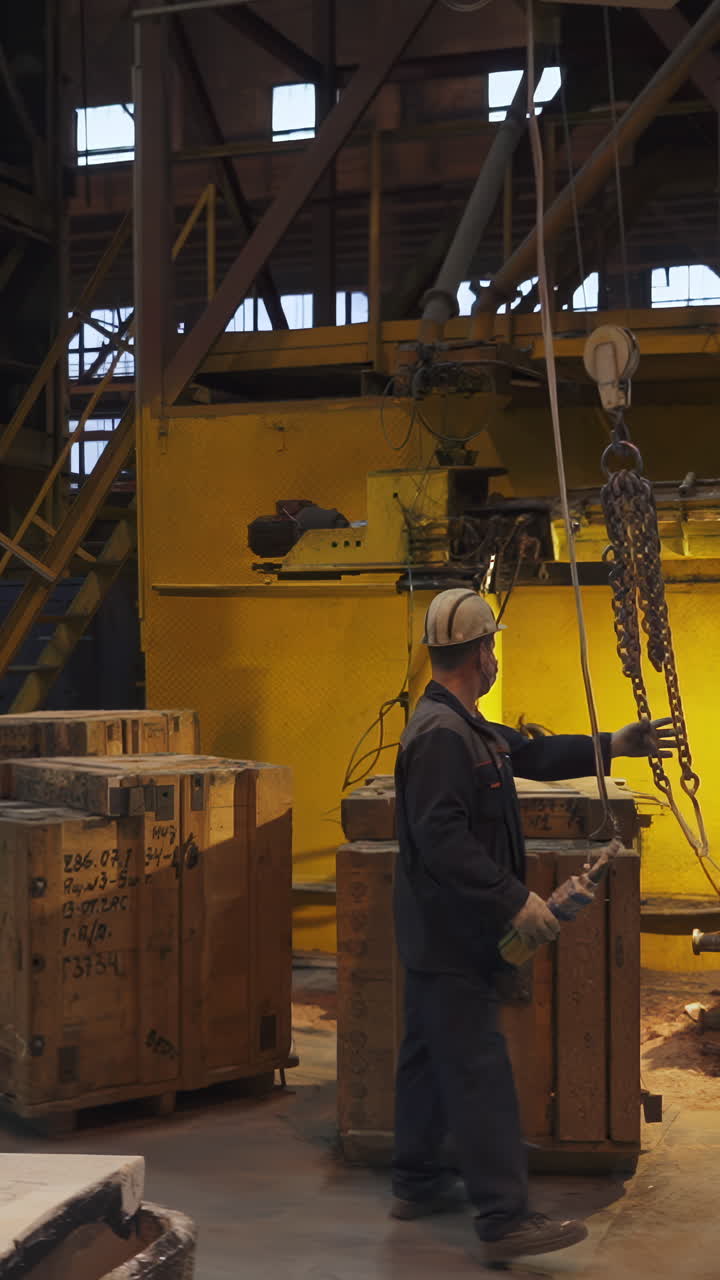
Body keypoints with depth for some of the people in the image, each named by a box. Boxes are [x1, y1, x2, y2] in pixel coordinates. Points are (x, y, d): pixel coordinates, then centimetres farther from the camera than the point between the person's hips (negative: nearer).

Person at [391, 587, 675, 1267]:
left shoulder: (465, 727, 12)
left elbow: (529, 754, 22)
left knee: (431, 1054, 18)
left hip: (441, 933, 11)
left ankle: (416, 1183, 29)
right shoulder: (440, 735, -21)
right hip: (449, 936, -11)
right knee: (479, 1070, -9)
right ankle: (504, 1220, -7)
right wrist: (515, 900, -26)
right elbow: (442, 839, -27)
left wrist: (609, 746, 21)